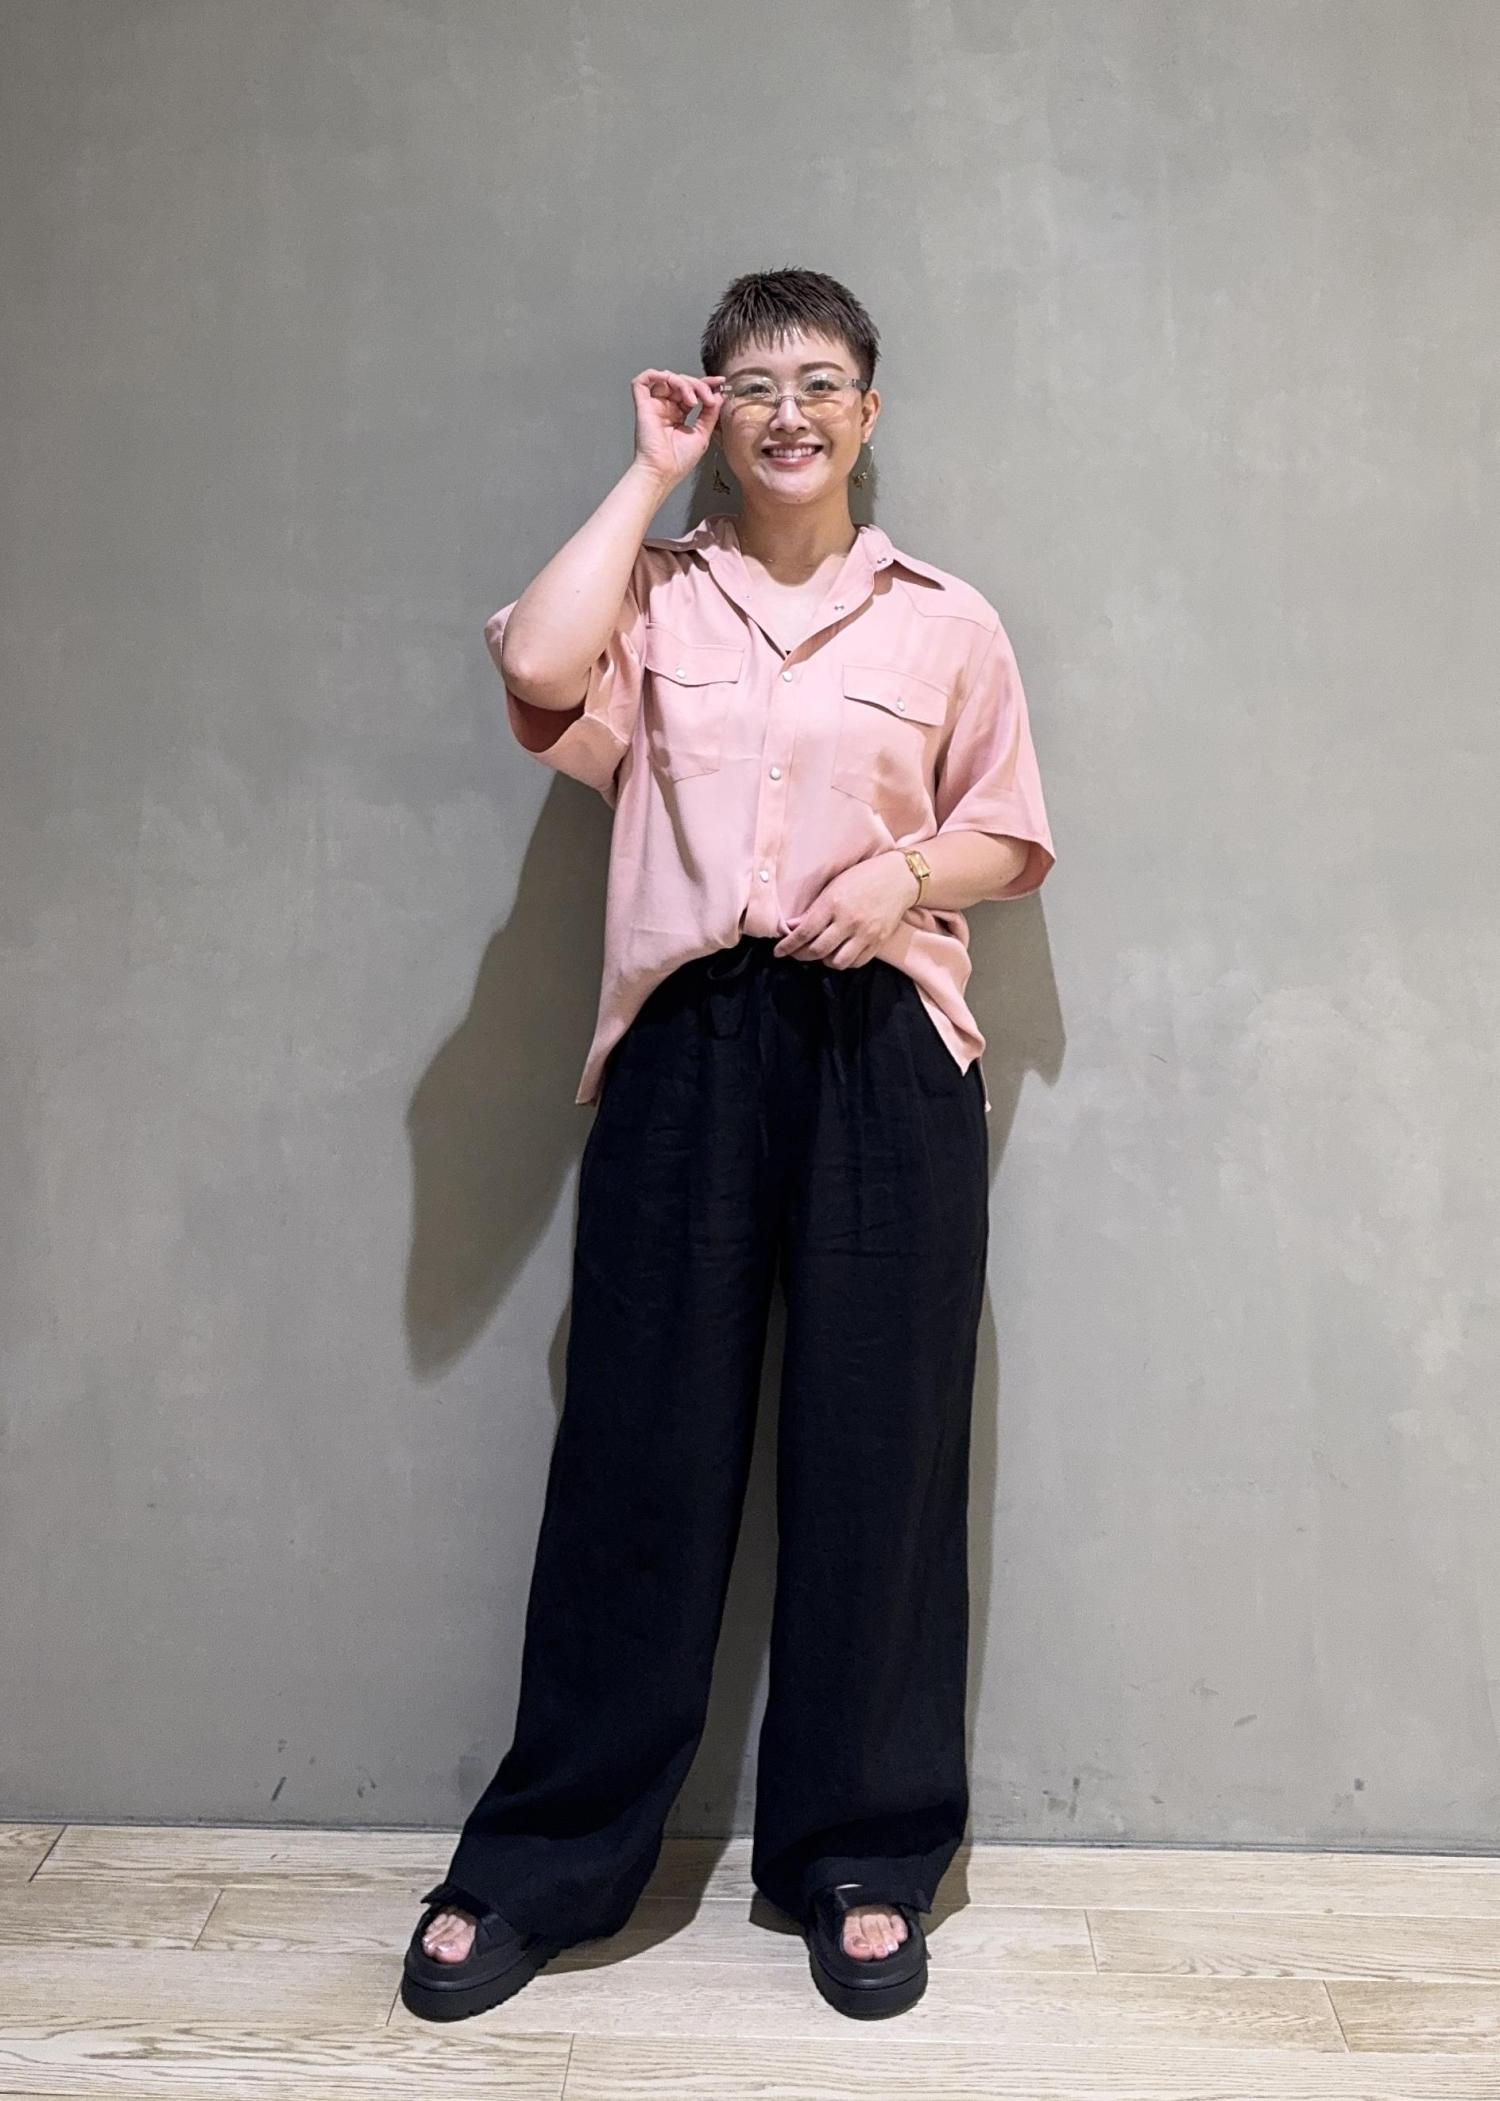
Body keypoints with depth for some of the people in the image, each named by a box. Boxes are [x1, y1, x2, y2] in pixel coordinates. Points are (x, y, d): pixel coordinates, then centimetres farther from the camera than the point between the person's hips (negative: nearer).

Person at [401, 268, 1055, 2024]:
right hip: (685, 1043, 0)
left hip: (884, 1049, 1)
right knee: (639, 1442, 4)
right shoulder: (656, 597, 10)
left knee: (875, 1450, 5)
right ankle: (542, 1859, 20)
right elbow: (538, 664, -11)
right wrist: (652, 474, 1)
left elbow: (1014, 838, 13)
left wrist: (909, 871, -8)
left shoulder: (943, 622, 11)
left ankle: (861, 1859, 23)